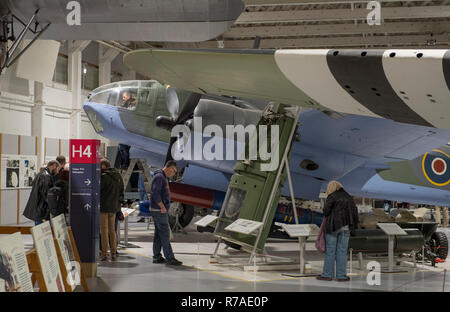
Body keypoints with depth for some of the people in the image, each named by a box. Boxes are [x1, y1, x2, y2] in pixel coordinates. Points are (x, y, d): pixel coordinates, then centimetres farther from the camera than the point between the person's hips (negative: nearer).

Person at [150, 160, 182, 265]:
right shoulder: (159, 177, -14)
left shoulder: (163, 177, 18)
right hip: (158, 210, -10)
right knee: (165, 233, -9)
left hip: (160, 210, 10)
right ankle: (169, 258, -9)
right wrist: (162, 207, -18)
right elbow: (155, 194, -22)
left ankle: (157, 257, 14)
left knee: (158, 234, 11)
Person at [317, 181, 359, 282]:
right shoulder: (348, 197, 11)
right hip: (345, 227, 4)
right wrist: (354, 225, 15)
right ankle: (341, 275, 5)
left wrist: (326, 215, 12)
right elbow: (354, 212, 11)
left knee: (330, 250, 3)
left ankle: (327, 274, 7)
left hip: (333, 226, -4)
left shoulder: (332, 197, -5)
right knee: (342, 251, 6)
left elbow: (326, 211, -9)